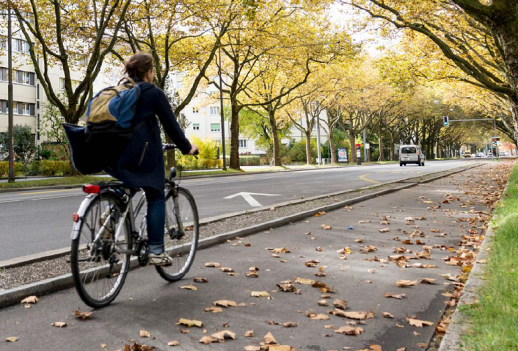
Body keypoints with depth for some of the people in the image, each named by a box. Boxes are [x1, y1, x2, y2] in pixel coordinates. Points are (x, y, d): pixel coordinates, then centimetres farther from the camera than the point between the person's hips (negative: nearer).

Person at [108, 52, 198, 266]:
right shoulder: (153, 93, -3)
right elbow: (170, 124, -3)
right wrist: (186, 148, 8)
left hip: (116, 153, 6)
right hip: (143, 154, -5)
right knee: (156, 199, 3)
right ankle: (156, 251, 2)